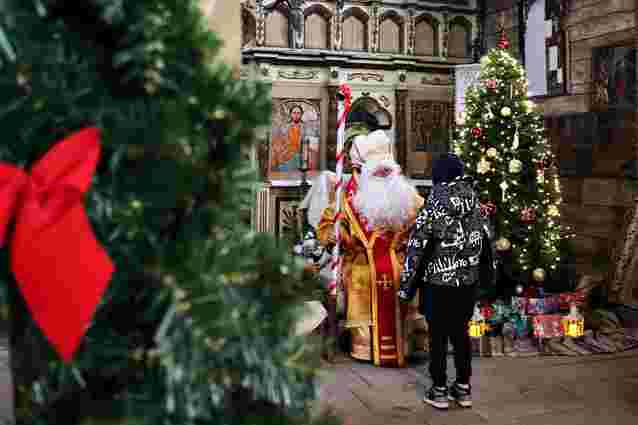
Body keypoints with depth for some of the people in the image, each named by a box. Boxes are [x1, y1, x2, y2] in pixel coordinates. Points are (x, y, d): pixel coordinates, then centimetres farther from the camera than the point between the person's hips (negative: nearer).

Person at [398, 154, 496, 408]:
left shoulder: (431, 211, -14)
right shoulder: (476, 207, 1)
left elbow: (416, 251, -13)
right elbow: (487, 242, 10)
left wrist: (406, 286, -4)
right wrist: (488, 274, 23)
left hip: (438, 284, -5)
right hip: (468, 282, 5)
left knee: (438, 337, 7)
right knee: (461, 333, 16)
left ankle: (439, 391, 15)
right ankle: (463, 388, 24)